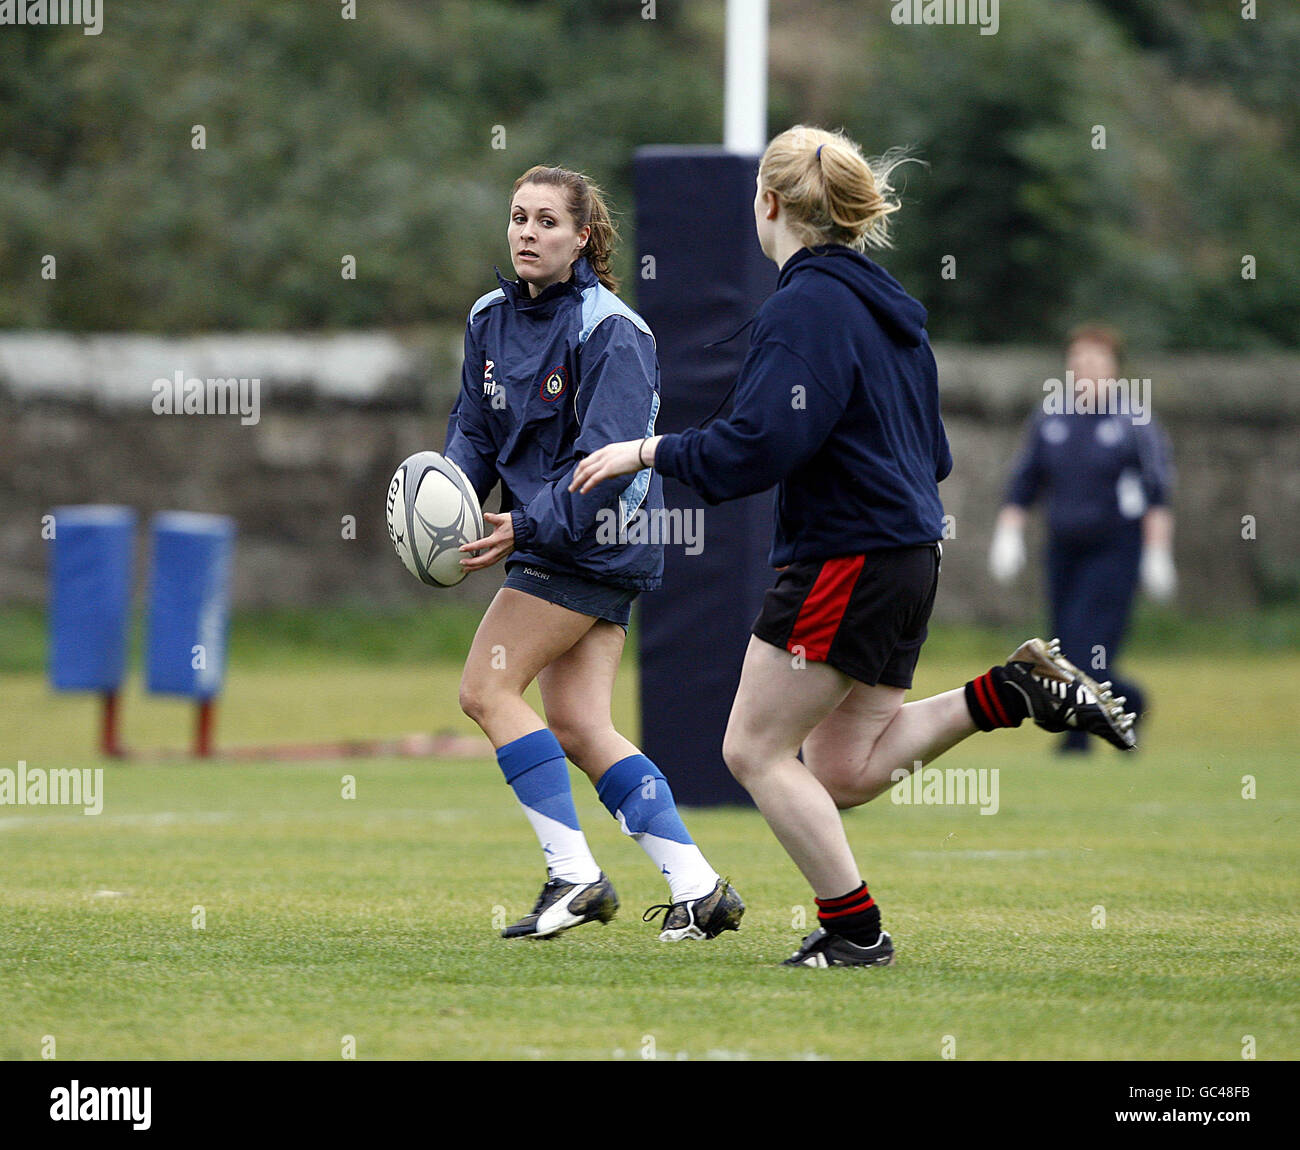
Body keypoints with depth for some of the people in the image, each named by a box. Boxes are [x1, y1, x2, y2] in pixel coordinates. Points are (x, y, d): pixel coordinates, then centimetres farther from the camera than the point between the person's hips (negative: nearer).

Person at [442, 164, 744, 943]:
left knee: (488, 689, -11)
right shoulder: (492, 318, 8)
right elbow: (475, 432, 13)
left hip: (592, 542, -8)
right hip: (554, 545, 8)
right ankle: (697, 885, 5)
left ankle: (574, 873, -8)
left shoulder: (610, 332, -16)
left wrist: (526, 528, -27)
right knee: (577, 726, 3)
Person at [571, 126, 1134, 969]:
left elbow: (757, 447, -24)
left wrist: (649, 452, -12)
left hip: (844, 562, -9)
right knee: (842, 775, 13)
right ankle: (1012, 692, 5)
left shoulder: (807, 305, -14)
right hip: (910, 555, 9)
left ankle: (855, 929, 0)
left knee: (755, 749, 0)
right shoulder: (885, 300, 15)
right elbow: (933, 456, 19)